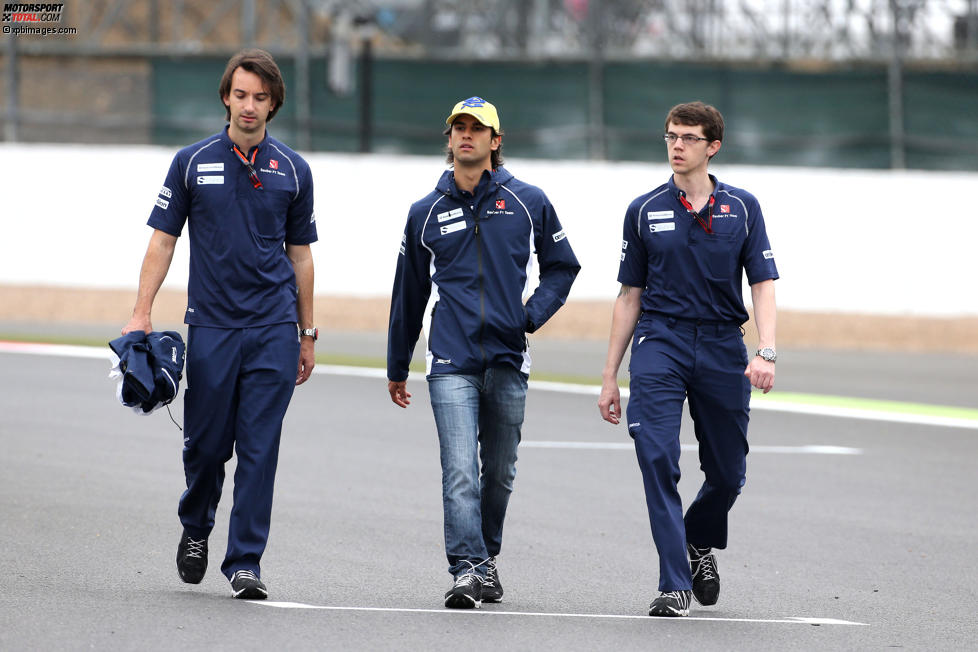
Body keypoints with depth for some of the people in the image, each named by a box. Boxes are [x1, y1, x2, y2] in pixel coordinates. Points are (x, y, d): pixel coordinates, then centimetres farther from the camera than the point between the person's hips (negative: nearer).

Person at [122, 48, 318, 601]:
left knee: (260, 448, -3)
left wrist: (307, 333, 13)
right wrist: (142, 314, -3)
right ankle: (196, 527, 33)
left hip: (274, 328, 0)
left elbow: (300, 253, 13)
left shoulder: (292, 170, 7)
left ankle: (246, 562, 1)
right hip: (211, 326, 0)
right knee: (207, 442, 5)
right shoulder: (193, 162, 3)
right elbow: (164, 240, 5)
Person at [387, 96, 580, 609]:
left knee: (500, 471, 10)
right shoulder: (427, 213, 8)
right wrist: (397, 368, 21)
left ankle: (486, 556, 30)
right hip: (451, 361, -1)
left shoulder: (527, 203, 5)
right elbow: (408, 293, 17)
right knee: (460, 470, -14)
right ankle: (466, 570, -19)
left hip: (508, 357, 1)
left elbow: (562, 265, 17)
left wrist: (532, 315, 0)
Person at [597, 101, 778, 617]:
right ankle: (674, 586, -17)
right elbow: (630, 295, 11)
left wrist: (766, 352, -15)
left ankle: (700, 543, 40)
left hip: (723, 347, 1)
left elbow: (763, 284, 1)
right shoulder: (645, 211, 7)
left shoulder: (742, 208, 5)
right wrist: (609, 376, 9)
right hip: (660, 342, -1)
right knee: (658, 459, -17)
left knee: (727, 472, 8)